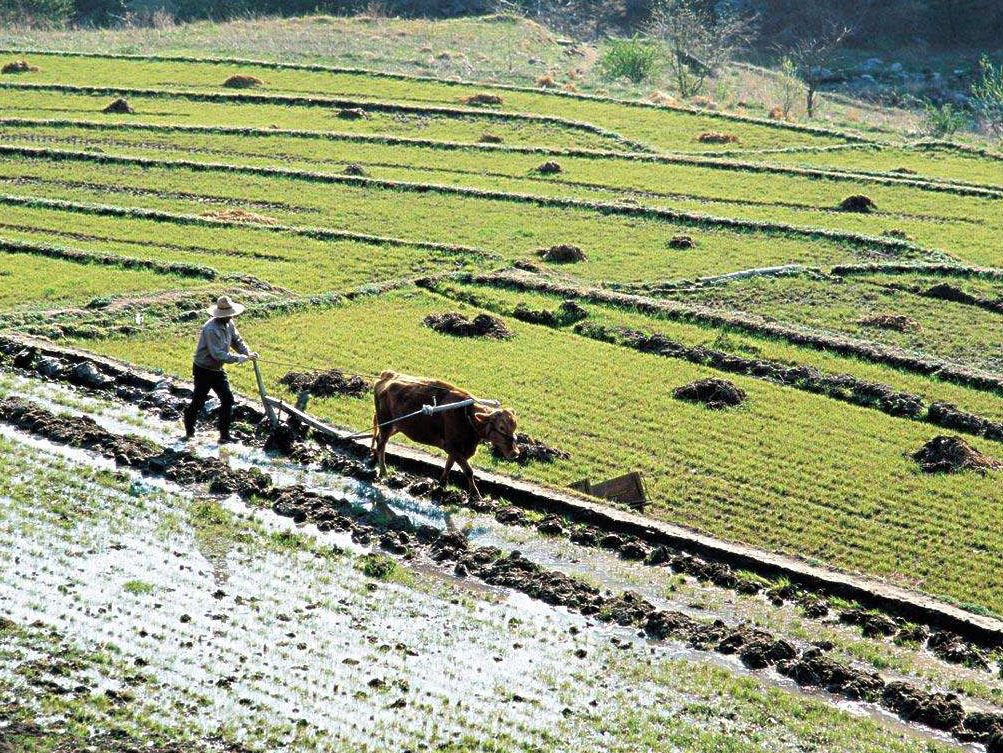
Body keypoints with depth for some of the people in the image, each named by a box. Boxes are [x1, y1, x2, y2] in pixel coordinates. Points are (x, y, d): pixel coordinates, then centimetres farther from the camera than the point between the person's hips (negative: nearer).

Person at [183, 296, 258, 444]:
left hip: (217, 370, 8)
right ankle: (189, 432, 25)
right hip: (203, 369, -8)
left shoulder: (229, 324, -3)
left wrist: (248, 353, -15)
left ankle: (225, 435, 7)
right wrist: (241, 358, -30)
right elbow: (218, 354, -32)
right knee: (198, 402, 4)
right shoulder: (211, 329, -30)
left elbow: (237, 340, 5)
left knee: (227, 399, 2)